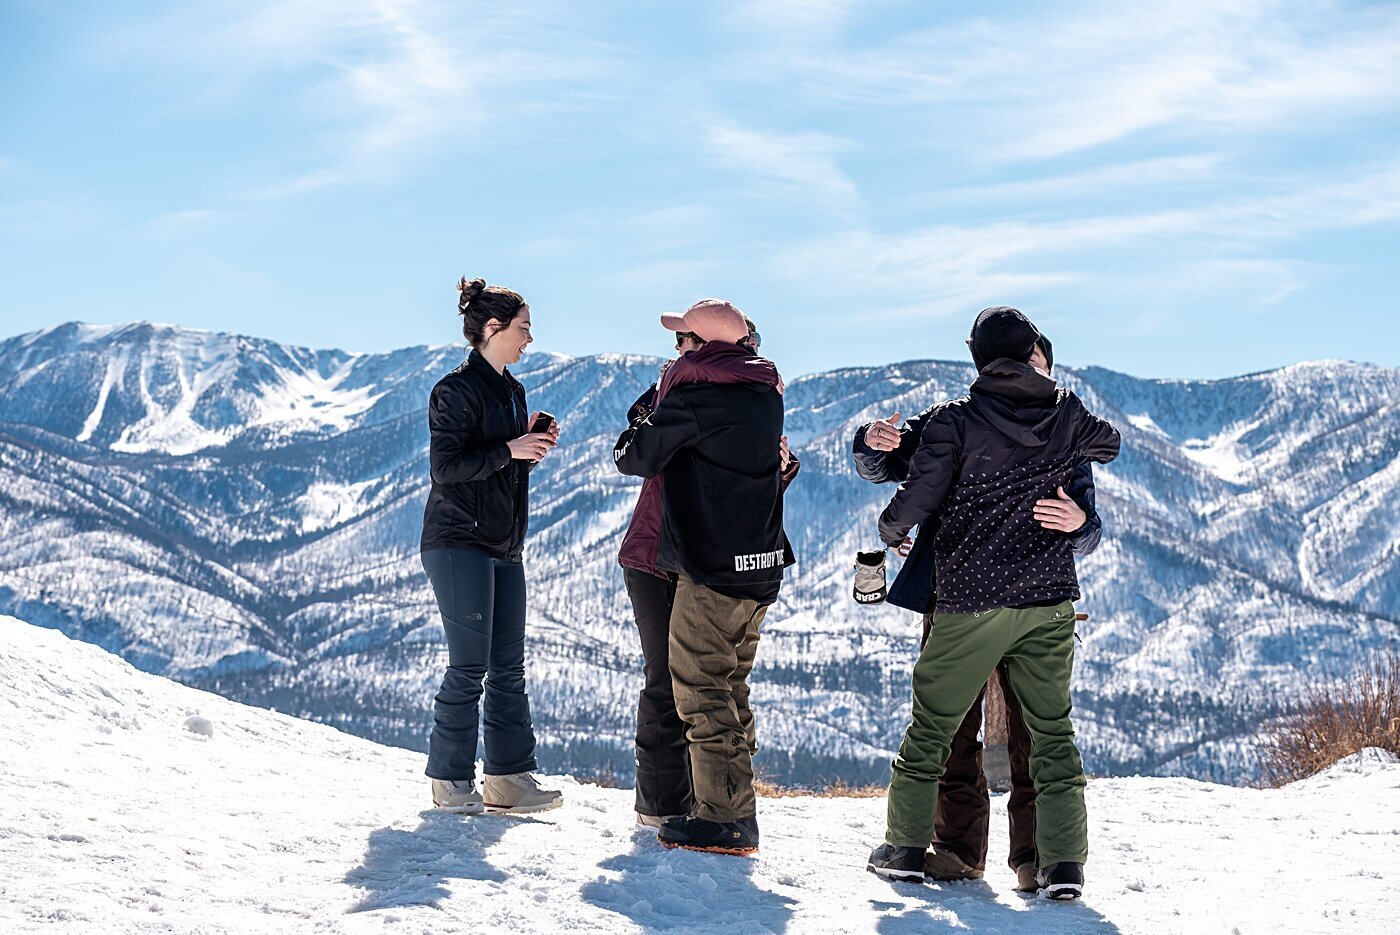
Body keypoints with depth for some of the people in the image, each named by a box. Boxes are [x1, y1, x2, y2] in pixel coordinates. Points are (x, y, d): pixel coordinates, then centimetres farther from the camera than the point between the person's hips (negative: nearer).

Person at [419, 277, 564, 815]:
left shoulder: (513, 391, 17)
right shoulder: (458, 390, -10)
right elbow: (446, 466, -18)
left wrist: (534, 445, 5)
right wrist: (510, 450, -20)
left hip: (504, 547, 9)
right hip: (459, 542, -9)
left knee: (508, 666, 5)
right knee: (470, 665, -8)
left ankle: (508, 779, 7)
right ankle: (450, 781, 0)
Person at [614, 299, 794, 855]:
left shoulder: (693, 396, -13)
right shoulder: (766, 395, 10)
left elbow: (639, 457, -9)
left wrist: (630, 438, 16)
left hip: (711, 568, -8)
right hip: (761, 564, 8)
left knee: (700, 689, -1)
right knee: (730, 685, 17)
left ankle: (722, 819, -1)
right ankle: (737, 807, 23)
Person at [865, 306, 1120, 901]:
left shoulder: (956, 421, -10)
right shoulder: (1067, 415, 2)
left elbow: (916, 498, -10)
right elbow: (1109, 443, 23)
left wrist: (890, 531, 11)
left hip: (971, 603, -3)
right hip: (1050, 605, 3)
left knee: (932, 724, 11)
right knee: (1052, 729, 8)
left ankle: (906, 847, 16)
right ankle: (1063, 863, 1)